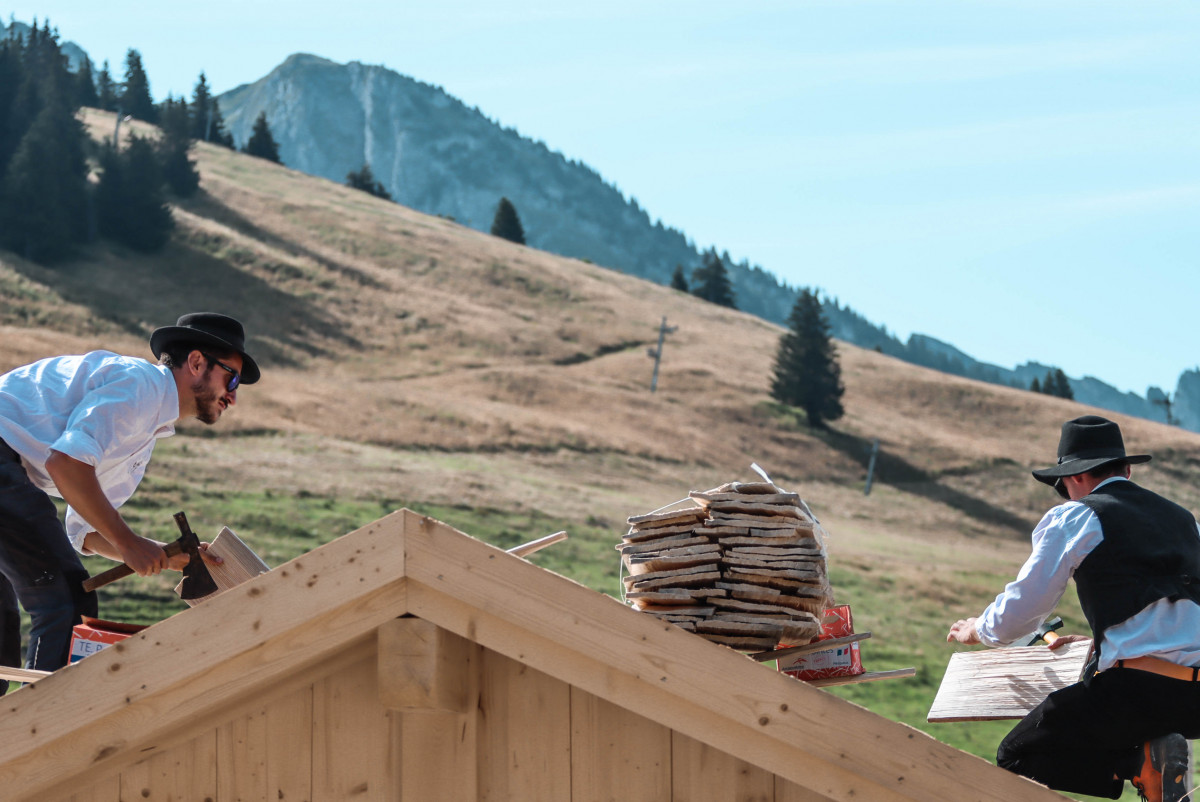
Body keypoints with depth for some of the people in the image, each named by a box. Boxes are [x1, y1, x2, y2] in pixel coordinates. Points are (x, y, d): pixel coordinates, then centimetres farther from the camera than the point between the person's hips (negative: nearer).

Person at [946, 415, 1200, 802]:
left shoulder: (1072, 517, 4)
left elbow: (1017, 614, 7)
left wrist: (976, 630, 29)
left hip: (1137, 688, -7)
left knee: (1015, 759, 5)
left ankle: (1140, 762, -12)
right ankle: (1147, 752, 2)